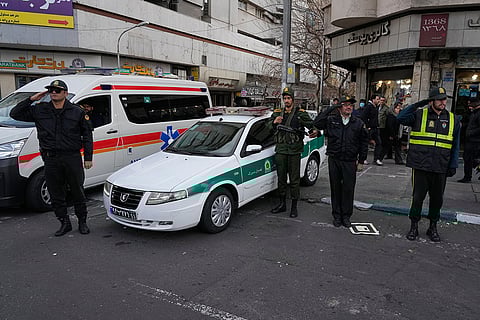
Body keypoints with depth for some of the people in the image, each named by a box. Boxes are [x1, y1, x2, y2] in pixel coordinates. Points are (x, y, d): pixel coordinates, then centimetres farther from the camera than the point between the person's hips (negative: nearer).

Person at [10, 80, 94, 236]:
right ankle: (65, 223, 22)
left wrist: (88, 157, 1)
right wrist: (31, 99, 2)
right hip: (51, 160, 3)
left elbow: (87, 135, 6)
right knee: (56, 194, 8)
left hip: (73, 158, -2)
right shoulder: (39, 110, 8)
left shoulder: (77, 111, 3)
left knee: (78, 192, 5)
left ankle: (82, 222, 20)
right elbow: (15, 114, 11)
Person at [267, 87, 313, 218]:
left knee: (294, 179, 0)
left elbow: (312, 125, -1)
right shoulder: (277, 113, 14)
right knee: (281, 178, 10)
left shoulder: (300, 113, 3)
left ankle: (294, 207, 9)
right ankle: (282, 204, 23)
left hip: (294, 150, -3)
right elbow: (267, 127, 13)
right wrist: (274, 123, -8)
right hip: (280, 149, 4)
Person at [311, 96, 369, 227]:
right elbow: (316, 123, -11)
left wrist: (361, 161, 6)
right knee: (335, 188, 8)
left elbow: (364, 143, 9)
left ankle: (346, 216, 17)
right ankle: (337, 215, 20)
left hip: (350, 162, 0)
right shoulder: (331, 120, 3)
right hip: (334, 160, 0)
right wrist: (331, 108, -9)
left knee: (348, 189, 3)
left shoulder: (358, 123, 5)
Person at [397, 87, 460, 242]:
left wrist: (453, 165, 5)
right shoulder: (419, 115, 1)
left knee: (437, 198, 12)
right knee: (418, 197, 5)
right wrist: (418, 105, -14)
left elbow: (455, 146, 11)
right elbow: (401, 118, -16)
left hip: (441, 168, 3)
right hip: (420, 166, -3)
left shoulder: (453, 119, 8)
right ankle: (414, 226, 19)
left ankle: (433, 227, 28)